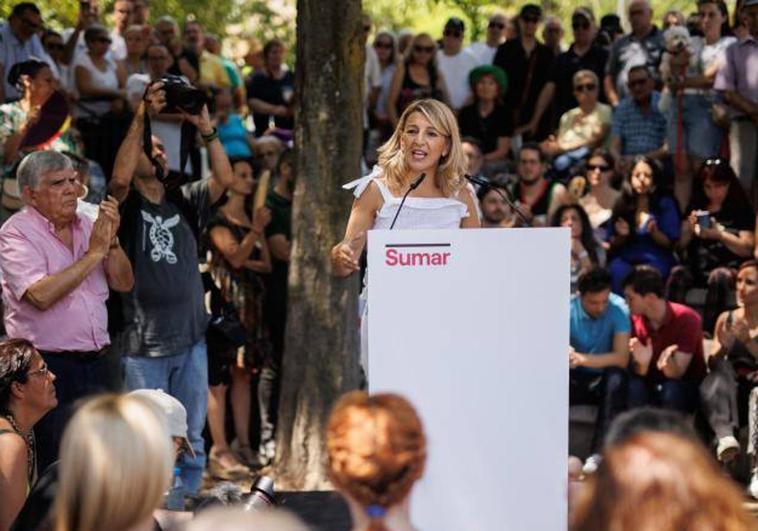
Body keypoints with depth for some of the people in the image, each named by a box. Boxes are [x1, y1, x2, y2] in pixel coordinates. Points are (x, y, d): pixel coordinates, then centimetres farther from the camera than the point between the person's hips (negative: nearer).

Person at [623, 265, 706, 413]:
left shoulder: (686, 319, -16)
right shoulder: (635, 320, -3)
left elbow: (677, 373, -20)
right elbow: (637, 373, -5)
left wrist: (666, 362, -44)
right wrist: (642, 363, -29)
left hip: (687, 388, -3)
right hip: (651, 385, 3)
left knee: (672, 389, -36)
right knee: (632, 387, -29)